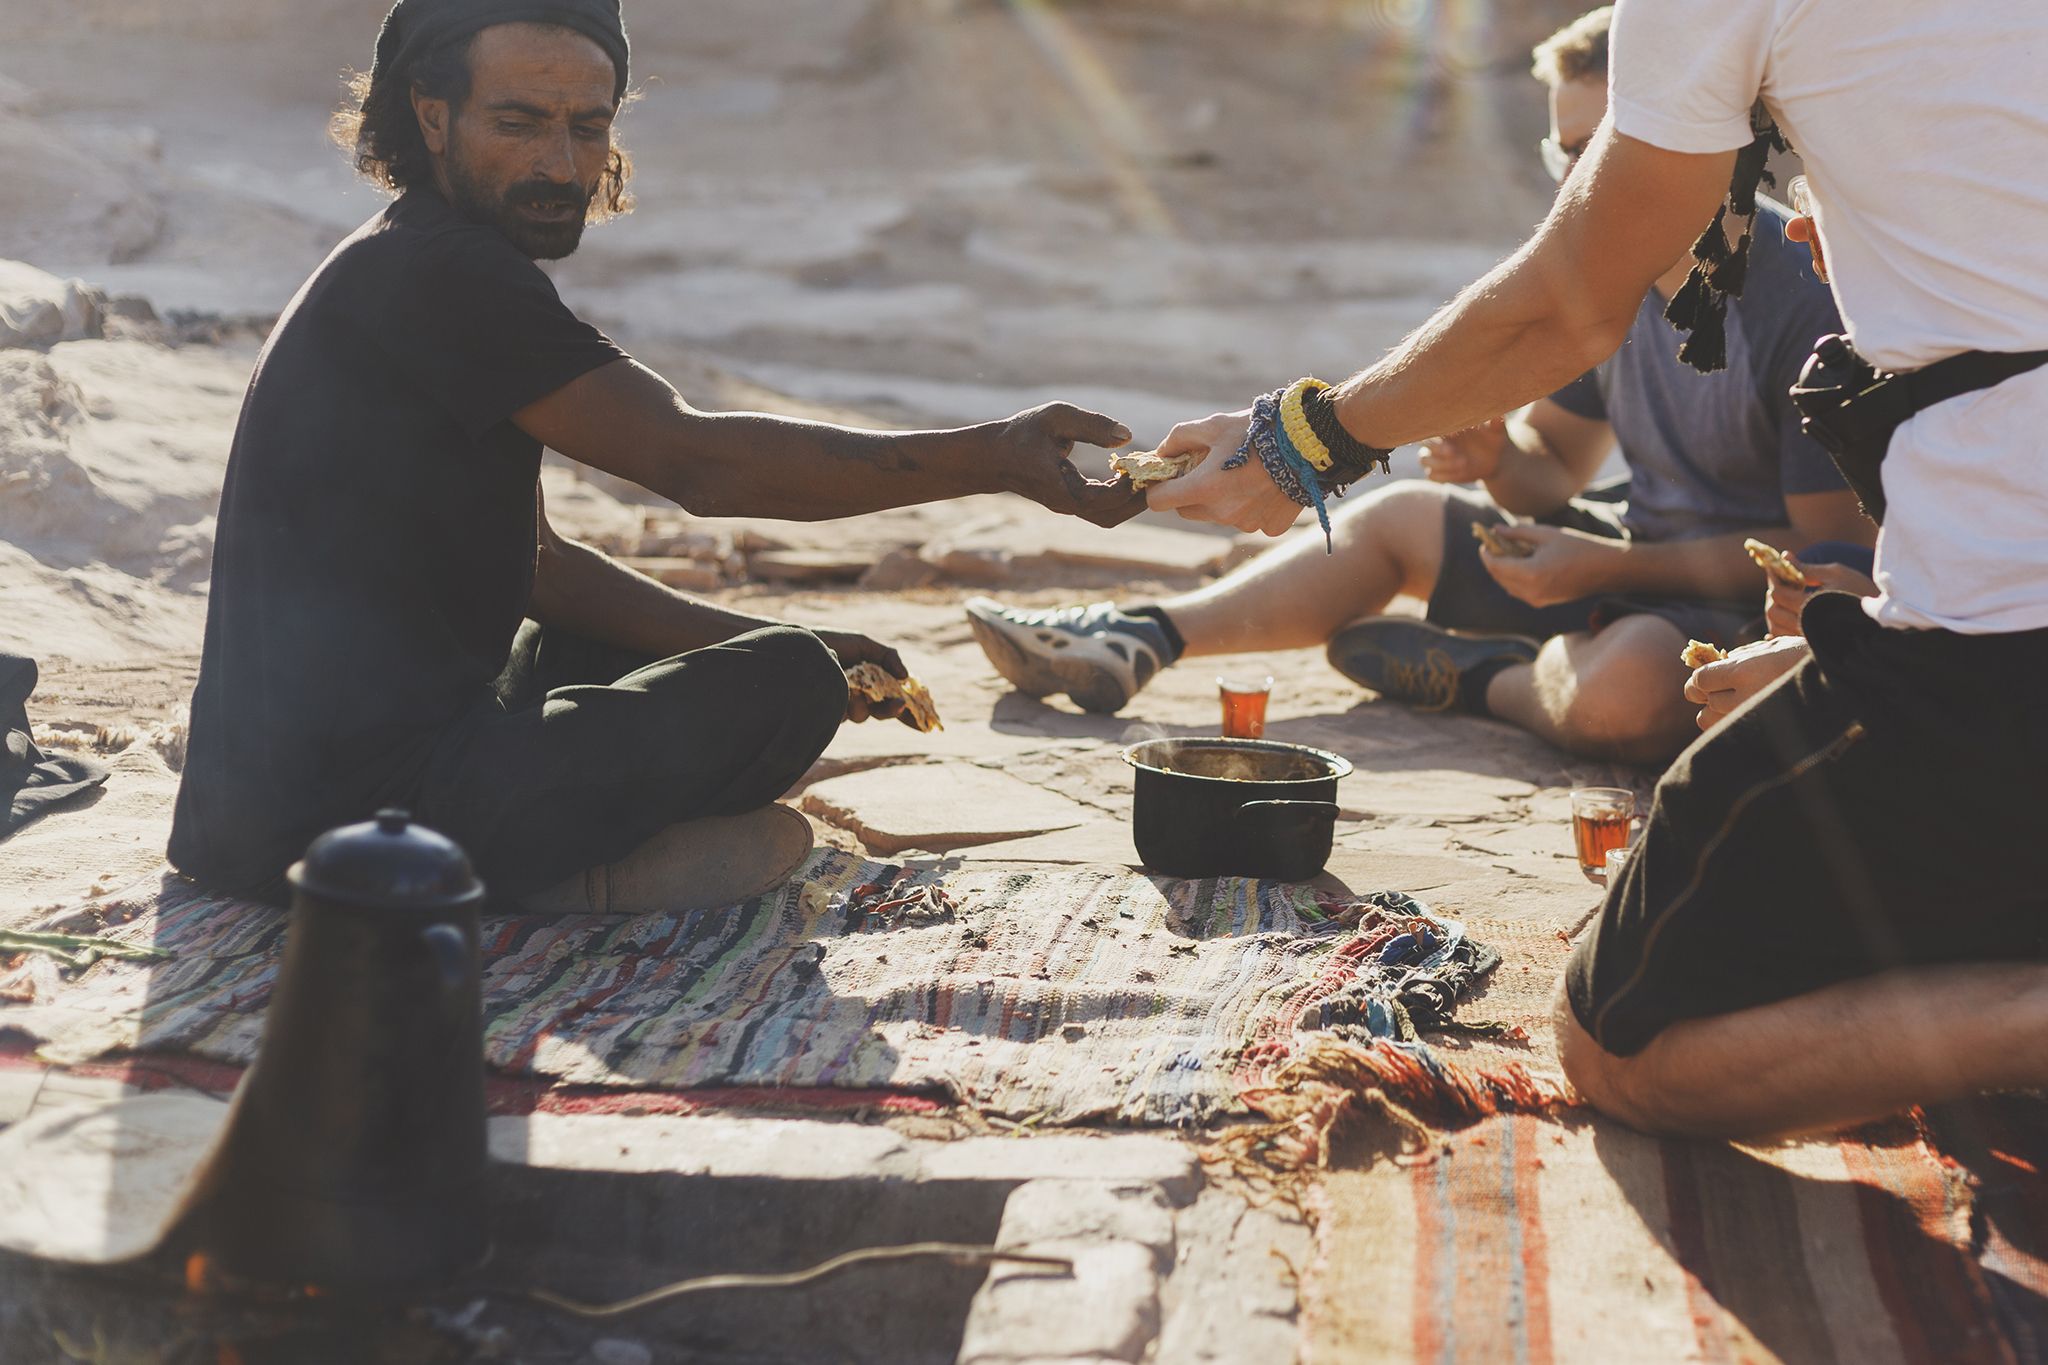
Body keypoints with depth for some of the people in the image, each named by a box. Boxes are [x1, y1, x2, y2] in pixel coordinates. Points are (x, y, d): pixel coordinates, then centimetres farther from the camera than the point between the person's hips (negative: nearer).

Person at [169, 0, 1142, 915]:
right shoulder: (436, 273, -14)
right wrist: (993, 460, -20)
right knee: (793, 686, -5)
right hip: (363, 814, -10)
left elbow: (536, 565, 21)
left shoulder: (427, 271, 18)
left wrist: (776, 647, 14)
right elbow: (693, 462, -20)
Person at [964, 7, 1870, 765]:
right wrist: (1497, 457, -12)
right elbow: (1556, 465, 14)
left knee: (1622, 687, -41)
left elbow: (1835, 546, -23)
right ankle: (1135, 642, 4)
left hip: (1758, 615, -8)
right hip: (1640, 566, 8)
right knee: (1399, 517, 11)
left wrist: (1610, 567, -26)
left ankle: (1478, 675, -7)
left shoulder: (1804, 300, -23)